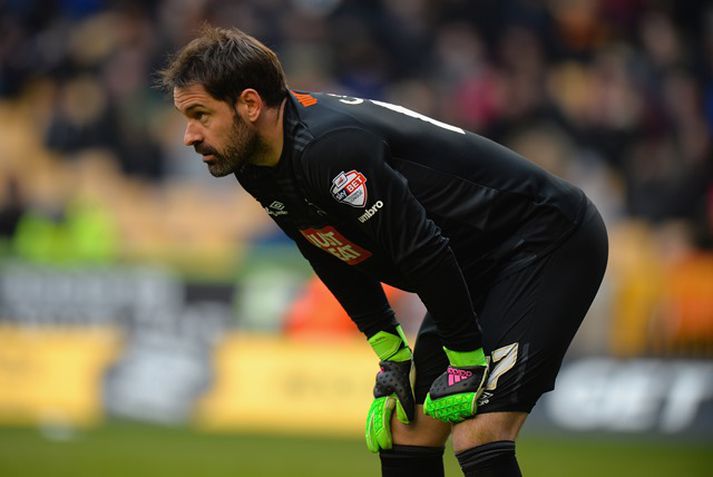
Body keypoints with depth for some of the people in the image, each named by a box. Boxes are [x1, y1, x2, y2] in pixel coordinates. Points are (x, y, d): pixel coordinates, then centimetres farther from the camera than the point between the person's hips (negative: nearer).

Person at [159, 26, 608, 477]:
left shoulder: (327, 147, -30)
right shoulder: (260, 170, 0)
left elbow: (424, 254, -29)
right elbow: (340, 260, 13)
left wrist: (467, 363, -21)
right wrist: (392, 355, 10)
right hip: (477, 267, 10)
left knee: (477, 438, -21)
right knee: (405, 437, 7)